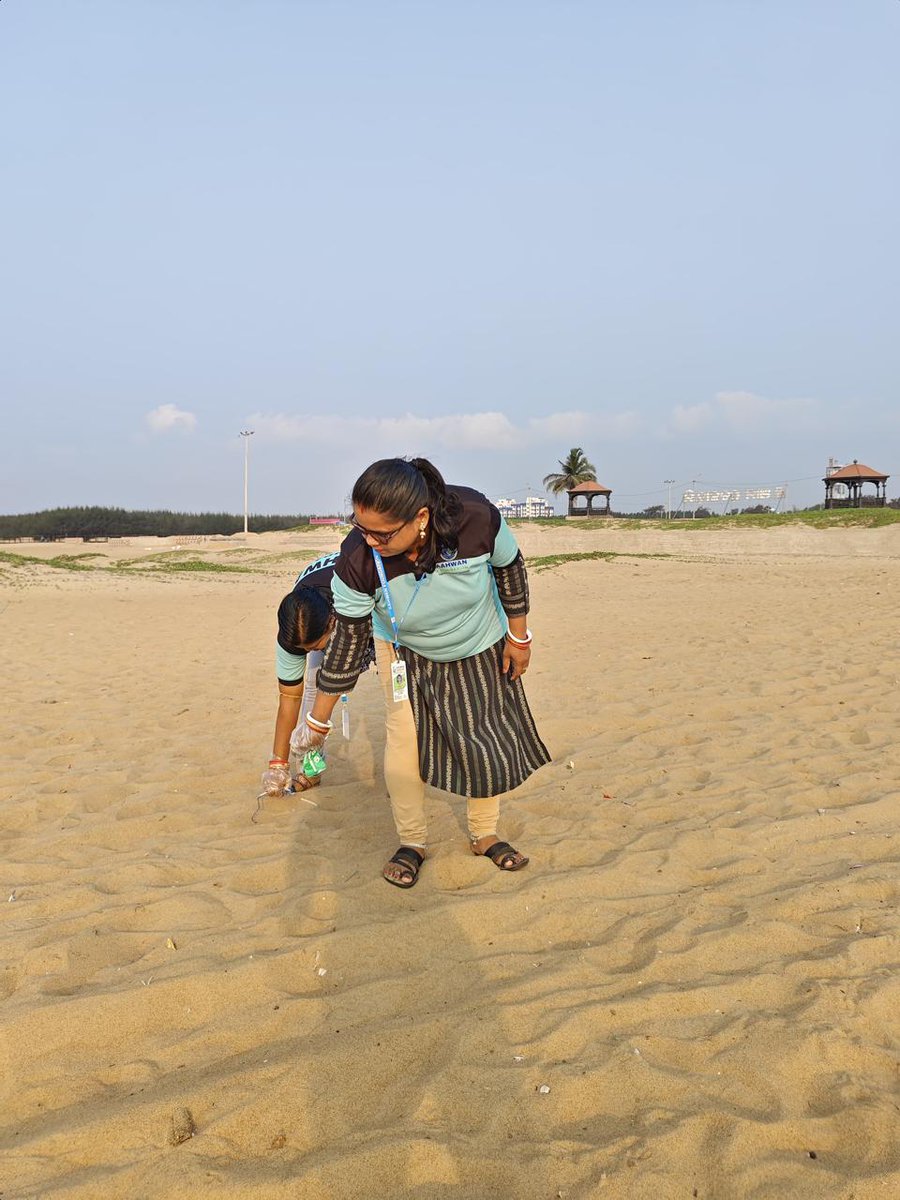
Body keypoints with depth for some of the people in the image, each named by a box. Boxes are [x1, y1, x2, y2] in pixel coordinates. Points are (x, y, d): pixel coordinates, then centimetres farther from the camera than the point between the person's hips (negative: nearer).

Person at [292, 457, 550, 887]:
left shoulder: (475, 517, -38)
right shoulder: (357, 561, -35)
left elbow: (509, 566, -14)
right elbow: (346, 641, -21)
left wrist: (518, 636, -6)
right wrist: (318, 721, -13)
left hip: (480, 647, 1)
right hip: (405, 651, -1)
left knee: (488, 738, 5)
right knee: (404, 736, -12)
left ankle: (485, 834, 27)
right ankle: (411, 842, 10)